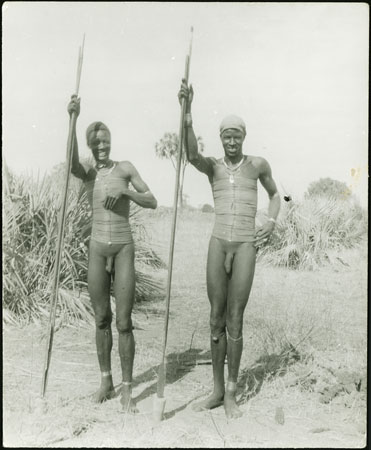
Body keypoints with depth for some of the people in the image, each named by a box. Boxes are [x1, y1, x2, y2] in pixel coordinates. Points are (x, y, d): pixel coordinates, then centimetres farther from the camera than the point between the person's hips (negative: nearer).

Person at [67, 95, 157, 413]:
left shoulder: (125, 168, 2)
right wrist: (72, 119, -30)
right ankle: (106, 382, 27)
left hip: (124, 247, -2)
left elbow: (153, 202, 0)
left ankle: (127, 389, 10)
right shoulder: (87, 173, 4)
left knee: (124, 322, -3)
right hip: (97, 248, 2)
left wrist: (125, 191, -16)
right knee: (101, 319, 11)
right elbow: (71, 162, -20)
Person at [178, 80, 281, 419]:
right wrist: (187, 112, -30)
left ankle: (231, 394, 11)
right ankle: (217, 391, 18)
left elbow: (275, 194, 22)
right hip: (218, 244, 2)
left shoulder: (257, 164, 6)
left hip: (246, 246, -2)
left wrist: (272, 223, 3)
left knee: (235, 322, -4)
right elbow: (192, 155, -18)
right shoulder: (212, 166, 7)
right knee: (216, 321, 5)